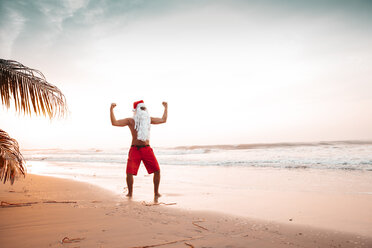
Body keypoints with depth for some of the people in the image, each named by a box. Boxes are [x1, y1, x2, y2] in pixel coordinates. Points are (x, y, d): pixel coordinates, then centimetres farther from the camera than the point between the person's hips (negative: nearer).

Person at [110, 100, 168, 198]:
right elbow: (114, 123, -5)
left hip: (147, 149, 3)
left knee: (157, 170, -7)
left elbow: (163, 120, 22)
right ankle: (130, 192, 13)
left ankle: (156, 192, 11)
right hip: (135, 149, -2)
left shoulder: (149, 119, 14)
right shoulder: (130, 120, 4)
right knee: (129, 172, -11)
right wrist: (111, 109, -12)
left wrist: (166, 107, 27)